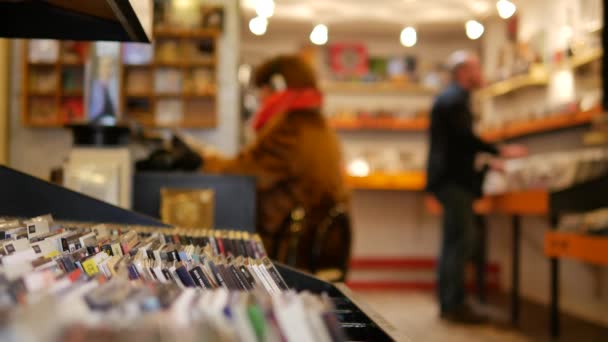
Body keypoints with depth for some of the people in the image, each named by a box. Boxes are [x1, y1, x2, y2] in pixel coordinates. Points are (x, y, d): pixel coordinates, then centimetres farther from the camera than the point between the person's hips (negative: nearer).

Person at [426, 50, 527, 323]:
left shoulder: (454, 97, 21)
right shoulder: (454, 98, -12)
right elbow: (465, 137, -19)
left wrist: (486, 162, 21)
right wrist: (500, 152, -12)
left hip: (452, 178, 11)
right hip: (453, 179, -11)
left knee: (453, 242, 11)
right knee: (462, 241, -11)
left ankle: (448, 303, 15)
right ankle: (455, 304, -10)